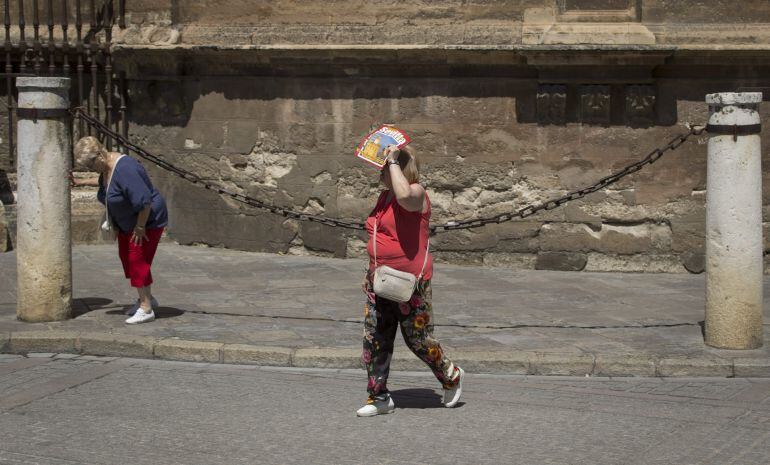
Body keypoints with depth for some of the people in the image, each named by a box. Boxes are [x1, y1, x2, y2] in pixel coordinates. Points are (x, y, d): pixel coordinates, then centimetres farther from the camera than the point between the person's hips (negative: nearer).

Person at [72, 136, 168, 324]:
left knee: (137, 260, -10)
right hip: (127, 221, 10)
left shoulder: (124, 169, -33)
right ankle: (147, 298, 28)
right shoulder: (105, 166, -2)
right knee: (127, 257, 14)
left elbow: (144, 201, -33)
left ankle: (146, 309, -4)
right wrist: (82, 182, 21)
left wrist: (140, 227, -24)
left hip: (147, 219, -10)